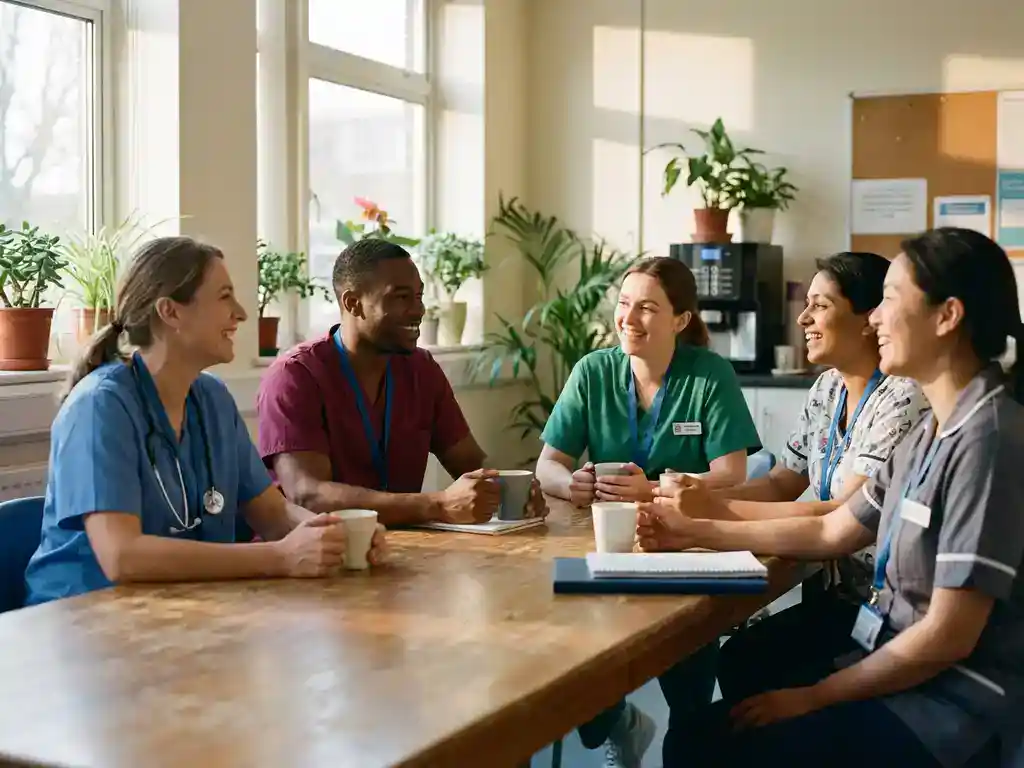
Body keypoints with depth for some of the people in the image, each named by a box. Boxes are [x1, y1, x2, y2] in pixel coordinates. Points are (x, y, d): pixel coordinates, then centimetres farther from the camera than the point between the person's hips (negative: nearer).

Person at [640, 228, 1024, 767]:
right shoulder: (933, 431, 9)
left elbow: (949, 635, -22)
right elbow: (832, 532, 15)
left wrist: (814, 697, -14)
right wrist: (698, 532, 13)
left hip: (954, 697, -8)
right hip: (891, 650, 8)